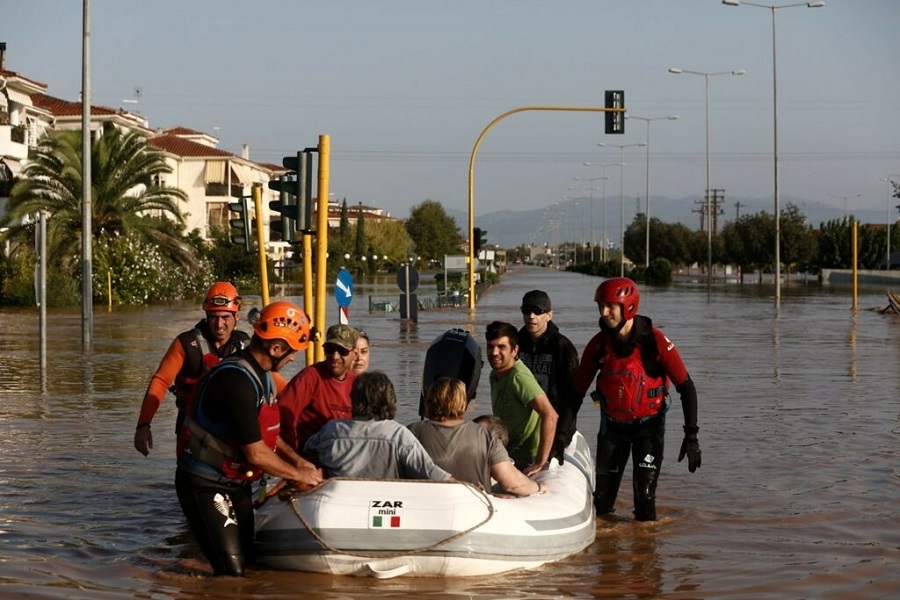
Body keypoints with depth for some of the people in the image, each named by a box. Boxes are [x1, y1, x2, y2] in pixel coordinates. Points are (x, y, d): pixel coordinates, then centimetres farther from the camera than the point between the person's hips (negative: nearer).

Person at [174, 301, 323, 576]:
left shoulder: (261, 376, 6)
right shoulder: (237, 380, -26)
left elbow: (265, 431, 20)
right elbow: (255, 453, -24)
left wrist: (298, 461, 7)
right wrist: (299, 475, -11)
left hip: (235, 482, 10)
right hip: (204, 484, -10)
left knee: (247, 561, 11)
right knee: (232, 571, -15)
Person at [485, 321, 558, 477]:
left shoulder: (519, 377, -20)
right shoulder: (495, 375, 10)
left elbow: (550, 416, -30)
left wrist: (540, 463, -28)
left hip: (527, 463, -8)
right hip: (509, 457, 9)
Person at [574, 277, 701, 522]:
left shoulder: (655, 341, -20)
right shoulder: (598, 345, -10)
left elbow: (685, 387, -14)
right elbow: (578, 390, -1)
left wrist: (691, 436, -18)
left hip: (649, 425, -3)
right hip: (612, 425, 3)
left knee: (644, 494, -11)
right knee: (602, 496, 6)